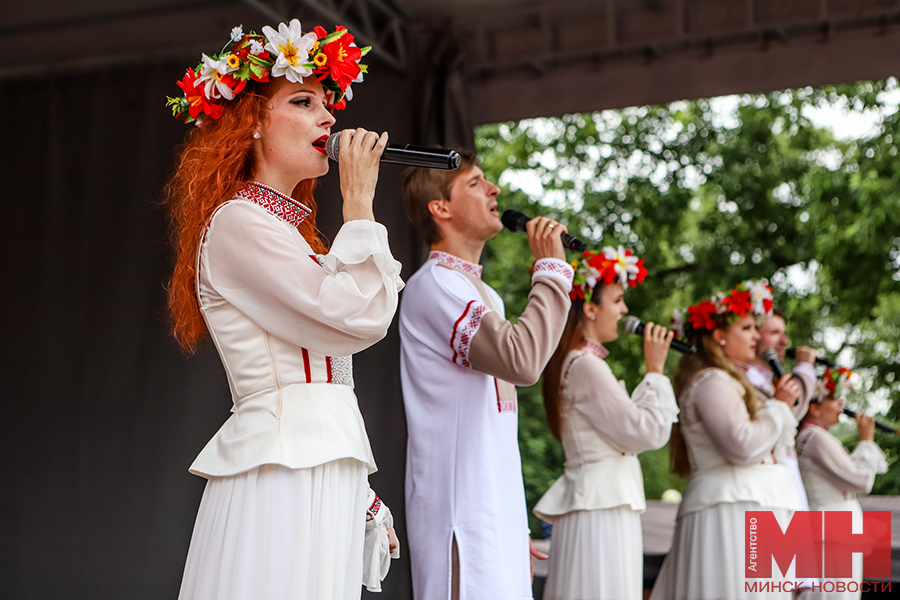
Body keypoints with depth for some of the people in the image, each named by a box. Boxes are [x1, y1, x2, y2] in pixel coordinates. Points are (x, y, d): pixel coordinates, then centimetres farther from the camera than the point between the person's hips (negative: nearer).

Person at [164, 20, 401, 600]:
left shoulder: (290, 234, 22)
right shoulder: (236, 222, -7)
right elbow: (359, 314, -17)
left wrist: (366, 500, 21)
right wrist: (360, 200, -5)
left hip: (326, 476, 9)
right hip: (281, 475, -9)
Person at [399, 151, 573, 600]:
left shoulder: (484, 295, 22)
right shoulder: (433, 285, -9)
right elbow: (523, 360, -24)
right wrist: (551, 267, -11)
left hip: (497, 510, 9)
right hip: (461, 513, -9)